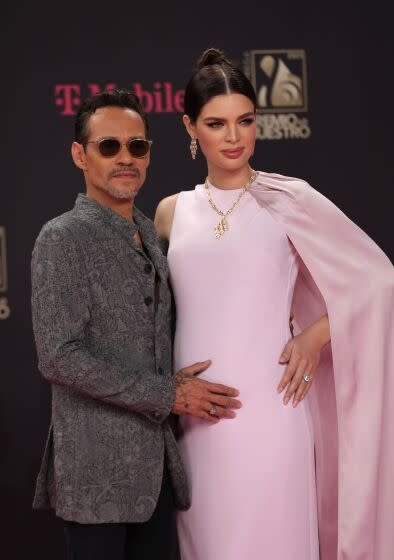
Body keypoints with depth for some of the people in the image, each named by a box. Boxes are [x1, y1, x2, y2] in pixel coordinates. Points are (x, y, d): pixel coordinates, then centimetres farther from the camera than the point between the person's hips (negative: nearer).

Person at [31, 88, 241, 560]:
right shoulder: (63, 238, -10)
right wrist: (167, 395, -14)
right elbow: (59, 357, -18)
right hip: (97, 466, -7)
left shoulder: (147, 236, 15)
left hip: (154, 462, 7)